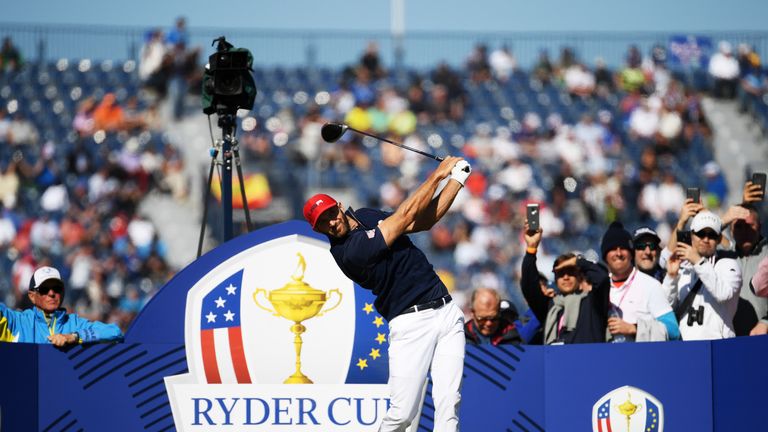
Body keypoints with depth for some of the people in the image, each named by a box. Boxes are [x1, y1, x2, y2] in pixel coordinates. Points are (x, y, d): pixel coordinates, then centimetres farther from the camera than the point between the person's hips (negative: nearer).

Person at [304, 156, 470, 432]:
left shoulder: (366, 216, 12)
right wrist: (437, 175, 0)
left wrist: (456, 180, 8)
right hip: (411, 323, -7)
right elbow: (406, 215, -11)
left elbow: (423, 221, 18)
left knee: (448, 406, -4)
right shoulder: (347, 251, -16)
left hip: (447, 312, 7)